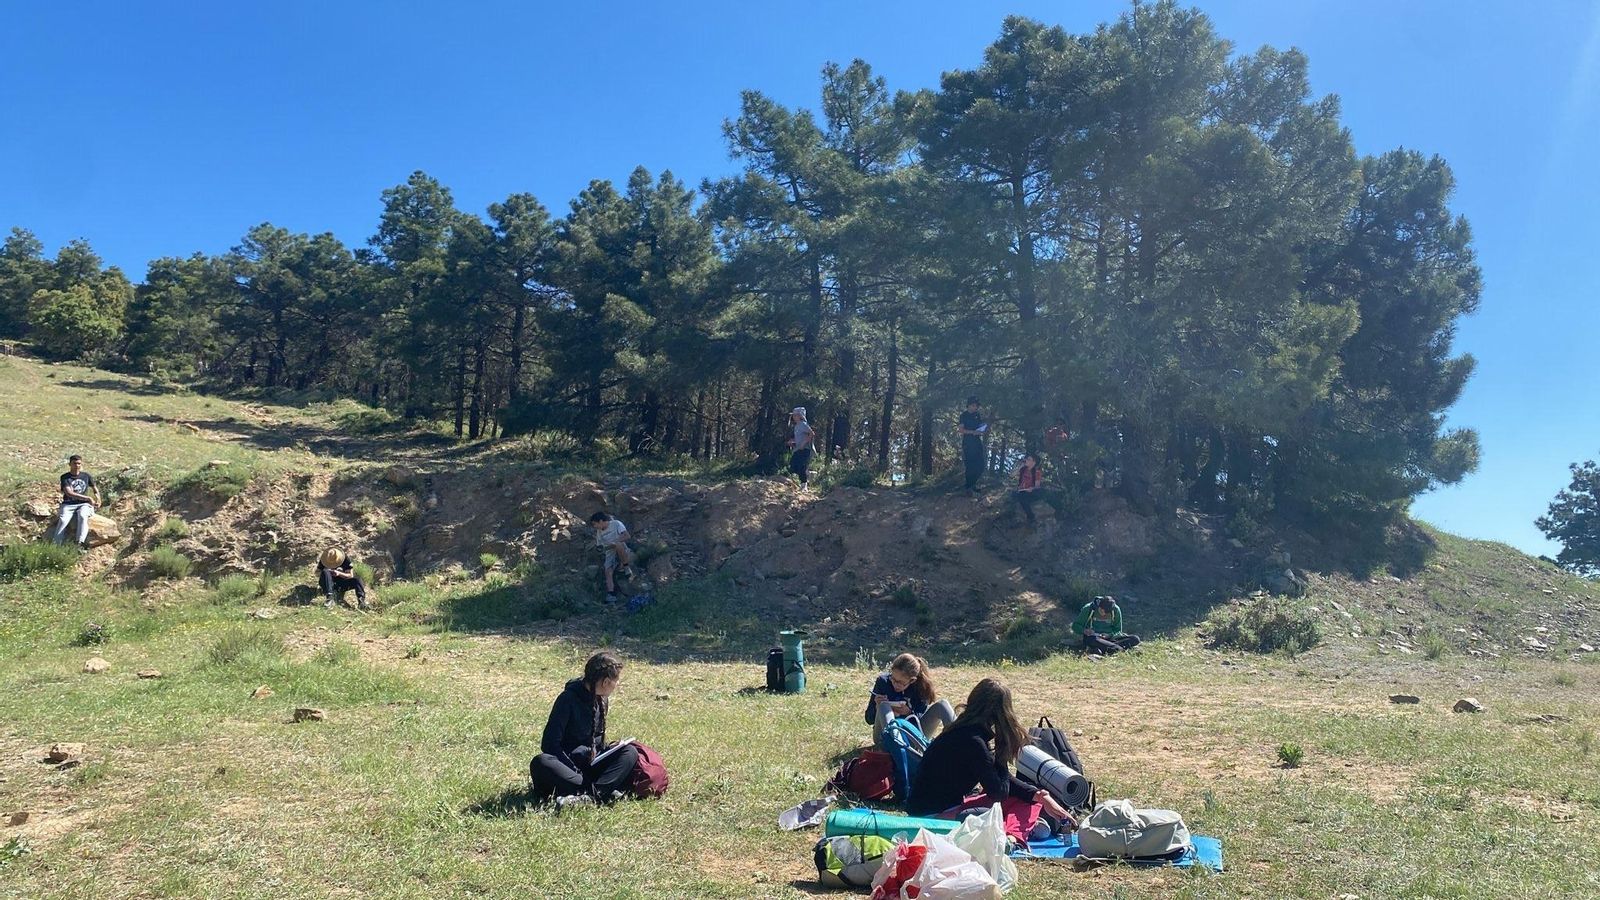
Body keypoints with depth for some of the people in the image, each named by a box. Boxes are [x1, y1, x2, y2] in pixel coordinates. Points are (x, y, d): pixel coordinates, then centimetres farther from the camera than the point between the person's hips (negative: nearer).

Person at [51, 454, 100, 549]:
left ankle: (80, 544, -47)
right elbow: (69, 493, -10)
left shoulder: (86, 476, 13)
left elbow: (95, 490, 25)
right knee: (63, 520, -30)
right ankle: (54, 545, -36)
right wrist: (88, 498, -17)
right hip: (68, 504, 0)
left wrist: (98, 499, 3)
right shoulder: (65, 477, 3)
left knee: (82, 516, -34)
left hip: (84, 504, 0)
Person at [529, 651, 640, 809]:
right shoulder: (568, 699, -17)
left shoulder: (602, 699, 3)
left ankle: (589, 797, -37)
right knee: (540, 763, -37)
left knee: (630, 752, -18)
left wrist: (605, 748, -6)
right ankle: (600, 792, -40)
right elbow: (549, 744, -19)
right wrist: (577, 773, -23)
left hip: (590, 764, 6)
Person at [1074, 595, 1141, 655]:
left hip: (1109, 638, 3)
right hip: (1092, 637, -3)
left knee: (1135, 639, -19)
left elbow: (1118, 630, 5)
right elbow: (1075, 626, -3)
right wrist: (1084, 630, -24)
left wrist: (1109, 635, -16)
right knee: (1091, 640, -41)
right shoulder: (1088, 608, -9)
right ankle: (1120, 649, -37)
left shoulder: (1116, 610, -3)